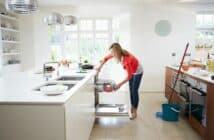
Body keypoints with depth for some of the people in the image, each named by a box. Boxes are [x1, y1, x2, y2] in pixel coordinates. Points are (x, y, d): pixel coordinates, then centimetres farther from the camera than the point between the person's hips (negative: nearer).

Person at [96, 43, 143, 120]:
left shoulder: (126, 59, -41)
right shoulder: (117, 54, -21)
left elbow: (129, 76, -36)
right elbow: (106, 58, -3)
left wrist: (120, 84, -37)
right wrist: (99, 67, -9)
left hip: (138, 71, -7)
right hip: (131, 71, 8)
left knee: (134, 91, -6)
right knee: (131, 90, 11)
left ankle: (134, 112, 6)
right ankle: (132, 108, 23)